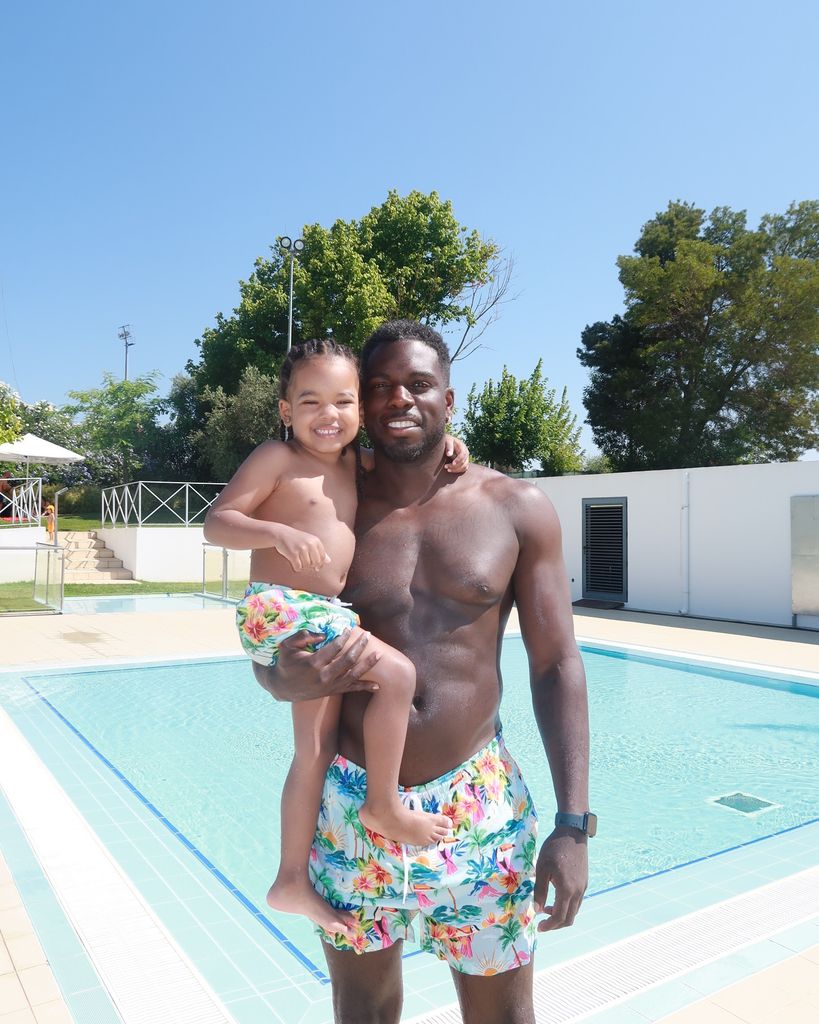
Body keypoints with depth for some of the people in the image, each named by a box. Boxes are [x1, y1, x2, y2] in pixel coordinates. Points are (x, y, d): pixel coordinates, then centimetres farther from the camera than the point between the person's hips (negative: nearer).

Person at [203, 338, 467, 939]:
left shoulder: (352, 464, 14)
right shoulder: (277, 458, -6)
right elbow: (216, 522, -10)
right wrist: (279, 534, -28)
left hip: (321, 618, 8)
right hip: (281, 611, -8)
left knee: (317, 748, 12)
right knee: (397, 673, -19)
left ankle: (293, 879, 25)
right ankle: (385, 805, 1)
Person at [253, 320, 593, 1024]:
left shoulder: (518, 510, -4)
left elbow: (557, 666, -2)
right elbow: (268, 662, 5)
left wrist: (573, 823, -8)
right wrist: (295, 678, -19)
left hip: (481, 807, 0)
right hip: (353, 805, 1)